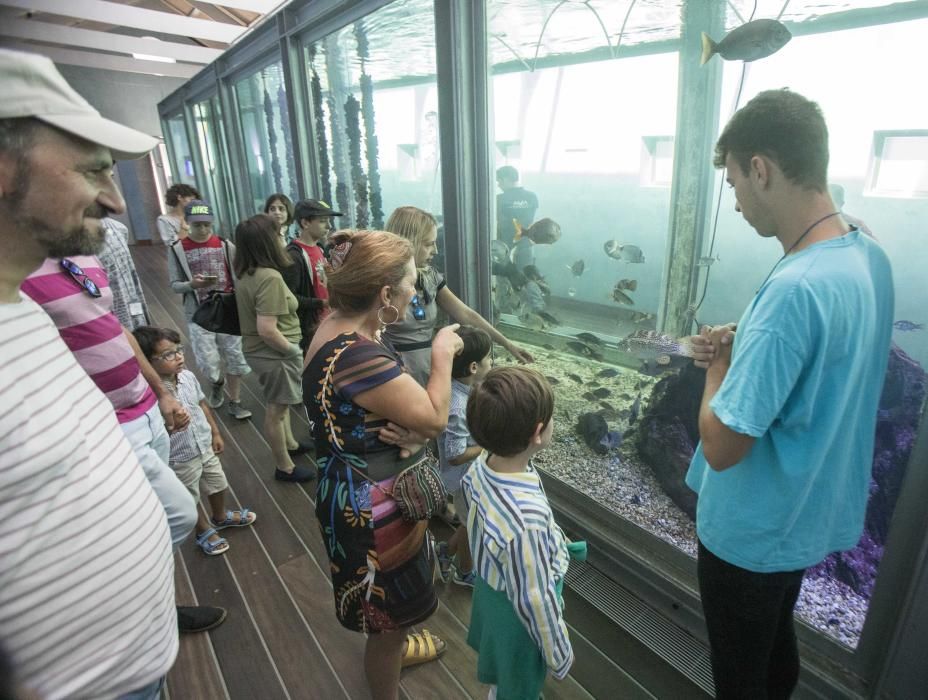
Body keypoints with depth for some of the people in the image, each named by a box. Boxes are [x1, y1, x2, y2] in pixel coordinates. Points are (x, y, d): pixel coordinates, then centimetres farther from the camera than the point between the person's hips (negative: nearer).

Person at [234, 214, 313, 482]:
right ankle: (284, 468, 26)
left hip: (257, 349, 9)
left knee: (278, 405, 26)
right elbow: (267, 329, -31)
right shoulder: (270, 277, -27)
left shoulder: (245, 274, 1)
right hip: (274, 353, -9)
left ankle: (290, 445, 47)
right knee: (276, 410, 7)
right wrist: (292, 350, -15)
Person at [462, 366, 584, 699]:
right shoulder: (527, 519, -44)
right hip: (516, 614, -7)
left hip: (491, 589, 7)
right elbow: (534, 600, -29)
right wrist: (559, 653, -9)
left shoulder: (479, 468, -19)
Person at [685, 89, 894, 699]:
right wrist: (747, 346, -2)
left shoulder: (794, 288, -33)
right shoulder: (870, 256, -4)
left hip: (754, 531, -8)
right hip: (814, 514, 8)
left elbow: (721, 447, -30)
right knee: (778, 649, 31)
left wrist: (720, 361, -14)